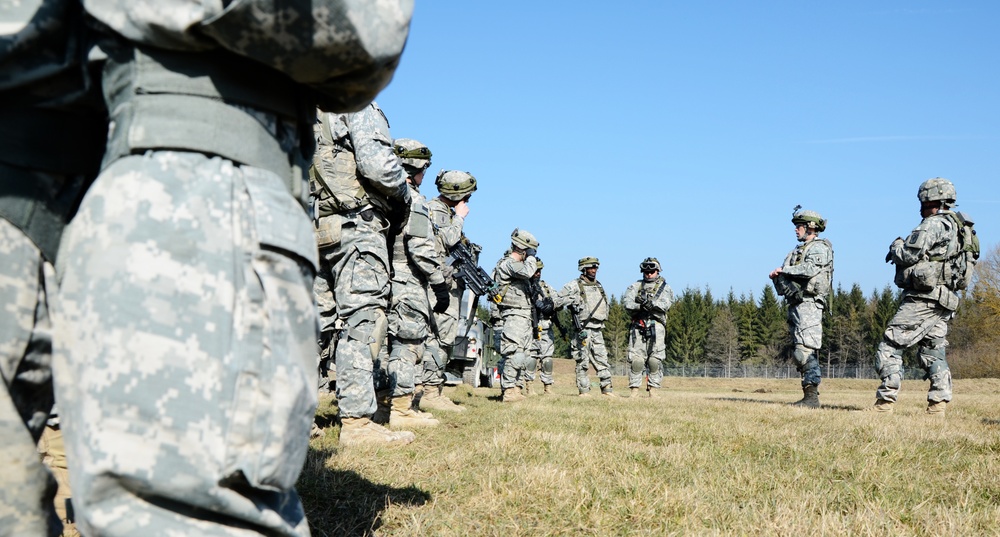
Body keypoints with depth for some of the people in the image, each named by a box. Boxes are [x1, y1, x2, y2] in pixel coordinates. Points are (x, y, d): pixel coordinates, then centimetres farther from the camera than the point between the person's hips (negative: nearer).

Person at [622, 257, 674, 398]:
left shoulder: (664, 287, 14)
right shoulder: (635, 286, 18)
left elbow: (665, 304, -4)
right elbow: (626, 303, 3)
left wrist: (650, 303, -19)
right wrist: (640, 306, -14)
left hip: (656, 325, -1)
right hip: (638, 325, 1)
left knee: (655, 359, -6)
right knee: (636, 359, -6)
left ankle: (653, 390, 0)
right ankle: (634, 390, -3)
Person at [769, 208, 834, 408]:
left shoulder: (819, 248, -4)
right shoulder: (799, 250, 23)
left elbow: (810, 269, -21)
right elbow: (790, 277, 26)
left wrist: (783, 269, -11)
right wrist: (777, 277, 5)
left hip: (809, 304, -10)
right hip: (795, 304, 10)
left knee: (805, 350, -16)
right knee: (798, 352, 7)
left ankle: (812, 396, -17)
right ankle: (809, 396, 10)